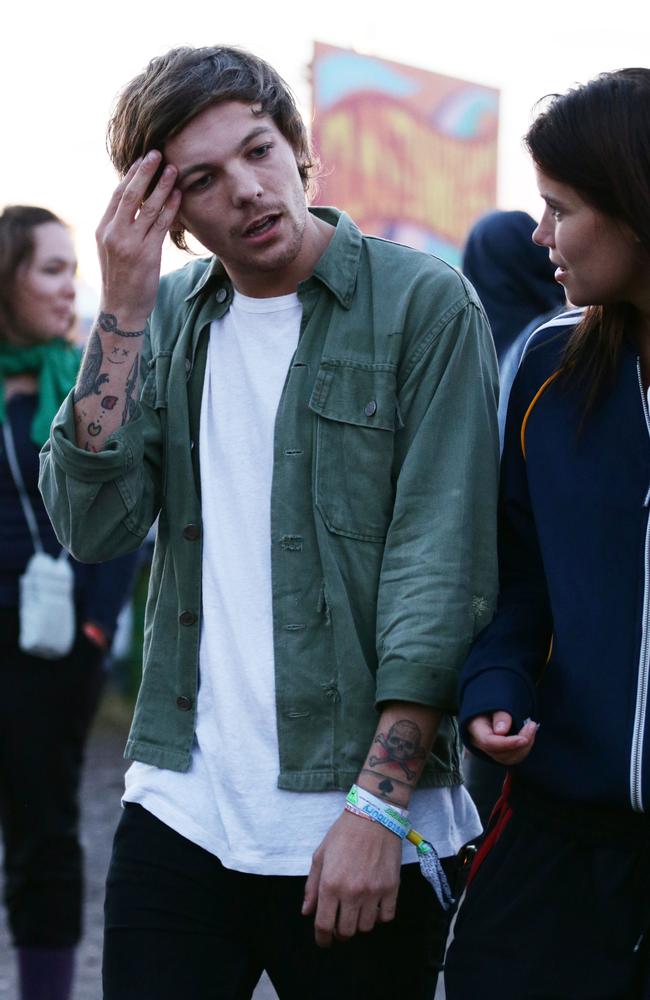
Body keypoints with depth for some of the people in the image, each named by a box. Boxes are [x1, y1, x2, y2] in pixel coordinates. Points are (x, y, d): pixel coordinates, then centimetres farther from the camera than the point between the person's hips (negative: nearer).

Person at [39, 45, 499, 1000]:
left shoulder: (425, 303, -5)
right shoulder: (169, 319, 9)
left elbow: (442, 563, -10)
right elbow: (92, 523, -2)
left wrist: (378, 804, -16)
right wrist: (124, 307, -8)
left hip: (363, 822, -3)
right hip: (179, 808, 4)